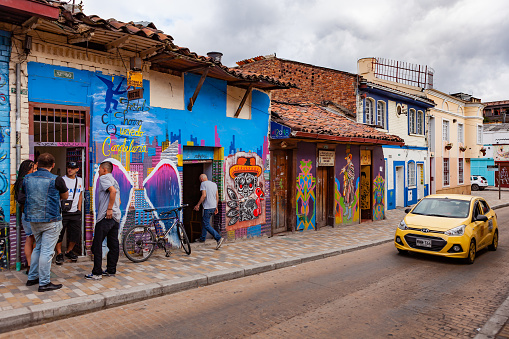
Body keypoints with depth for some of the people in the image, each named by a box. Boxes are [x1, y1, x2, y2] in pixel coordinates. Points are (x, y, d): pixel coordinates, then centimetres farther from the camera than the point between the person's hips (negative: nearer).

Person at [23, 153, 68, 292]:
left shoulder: (27, 178, 4)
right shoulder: (56, 179, -12)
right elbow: (65, 196, 3)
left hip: (33, 220, 6)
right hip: (51, 220, -6)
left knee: (38, 248, 21)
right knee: (47, 251, -1)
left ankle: (32, 277, 29)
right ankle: (44, 283, 5)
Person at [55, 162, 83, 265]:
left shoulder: (79, 180, 11)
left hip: (75, 213, 5)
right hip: (63, 212, -4)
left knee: (76, 234, 6)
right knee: (59, 234, -2)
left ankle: (69, 251, 27)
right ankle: (59, 254, 13)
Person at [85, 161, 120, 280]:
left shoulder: (104, 178, -5)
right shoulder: (113, 180, 23)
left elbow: (113, 190, -24)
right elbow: (118, 200, 25)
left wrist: (109, 209, -23)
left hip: (106, 216, -9)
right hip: (116, 216, 9)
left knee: (97, 244, -3)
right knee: (113, 244, 10)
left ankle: (97, 273, -2)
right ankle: (111, 270, 17)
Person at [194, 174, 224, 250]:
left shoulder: (203, 184, -6)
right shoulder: (214, 184, 16)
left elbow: (204, 195, -17)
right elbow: (217, 196, 14)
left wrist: (198, 205, -11)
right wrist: (216, 207, 19)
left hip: (208, 207, -9)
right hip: (213, 206, 9)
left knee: (206, 225, -7)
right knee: (204, 221, 22)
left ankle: (219, 238, -20)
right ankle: (202, 238, 31)